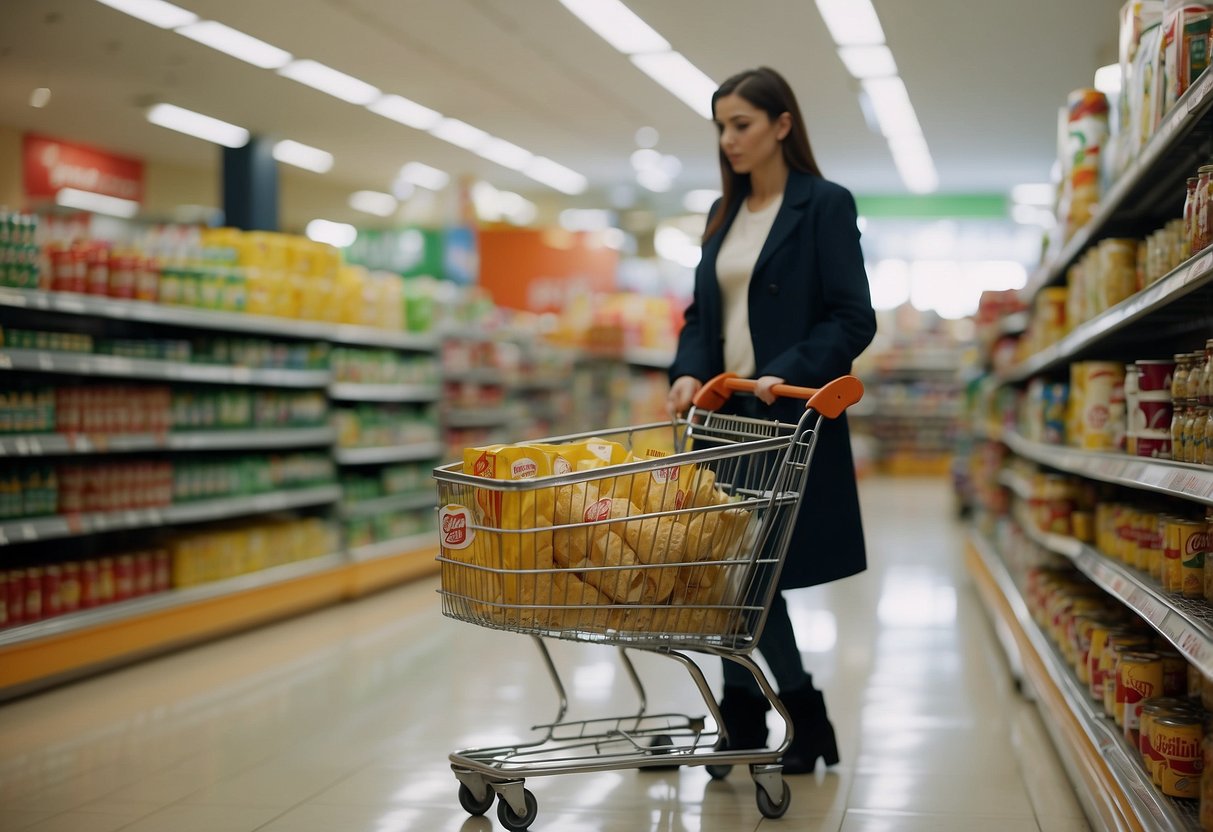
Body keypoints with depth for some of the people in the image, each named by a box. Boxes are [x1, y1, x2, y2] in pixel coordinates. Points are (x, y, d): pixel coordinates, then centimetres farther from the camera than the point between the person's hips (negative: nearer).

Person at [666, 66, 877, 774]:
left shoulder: (826, 205, -4)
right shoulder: (724, 214, 15)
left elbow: (854, 319, -10)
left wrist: (785, 374, -22)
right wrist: (688, 373, -3)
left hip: (788, 417, -6)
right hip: (723, 413, 6)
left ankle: (805, 723, 10)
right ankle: (745, 728, 17)